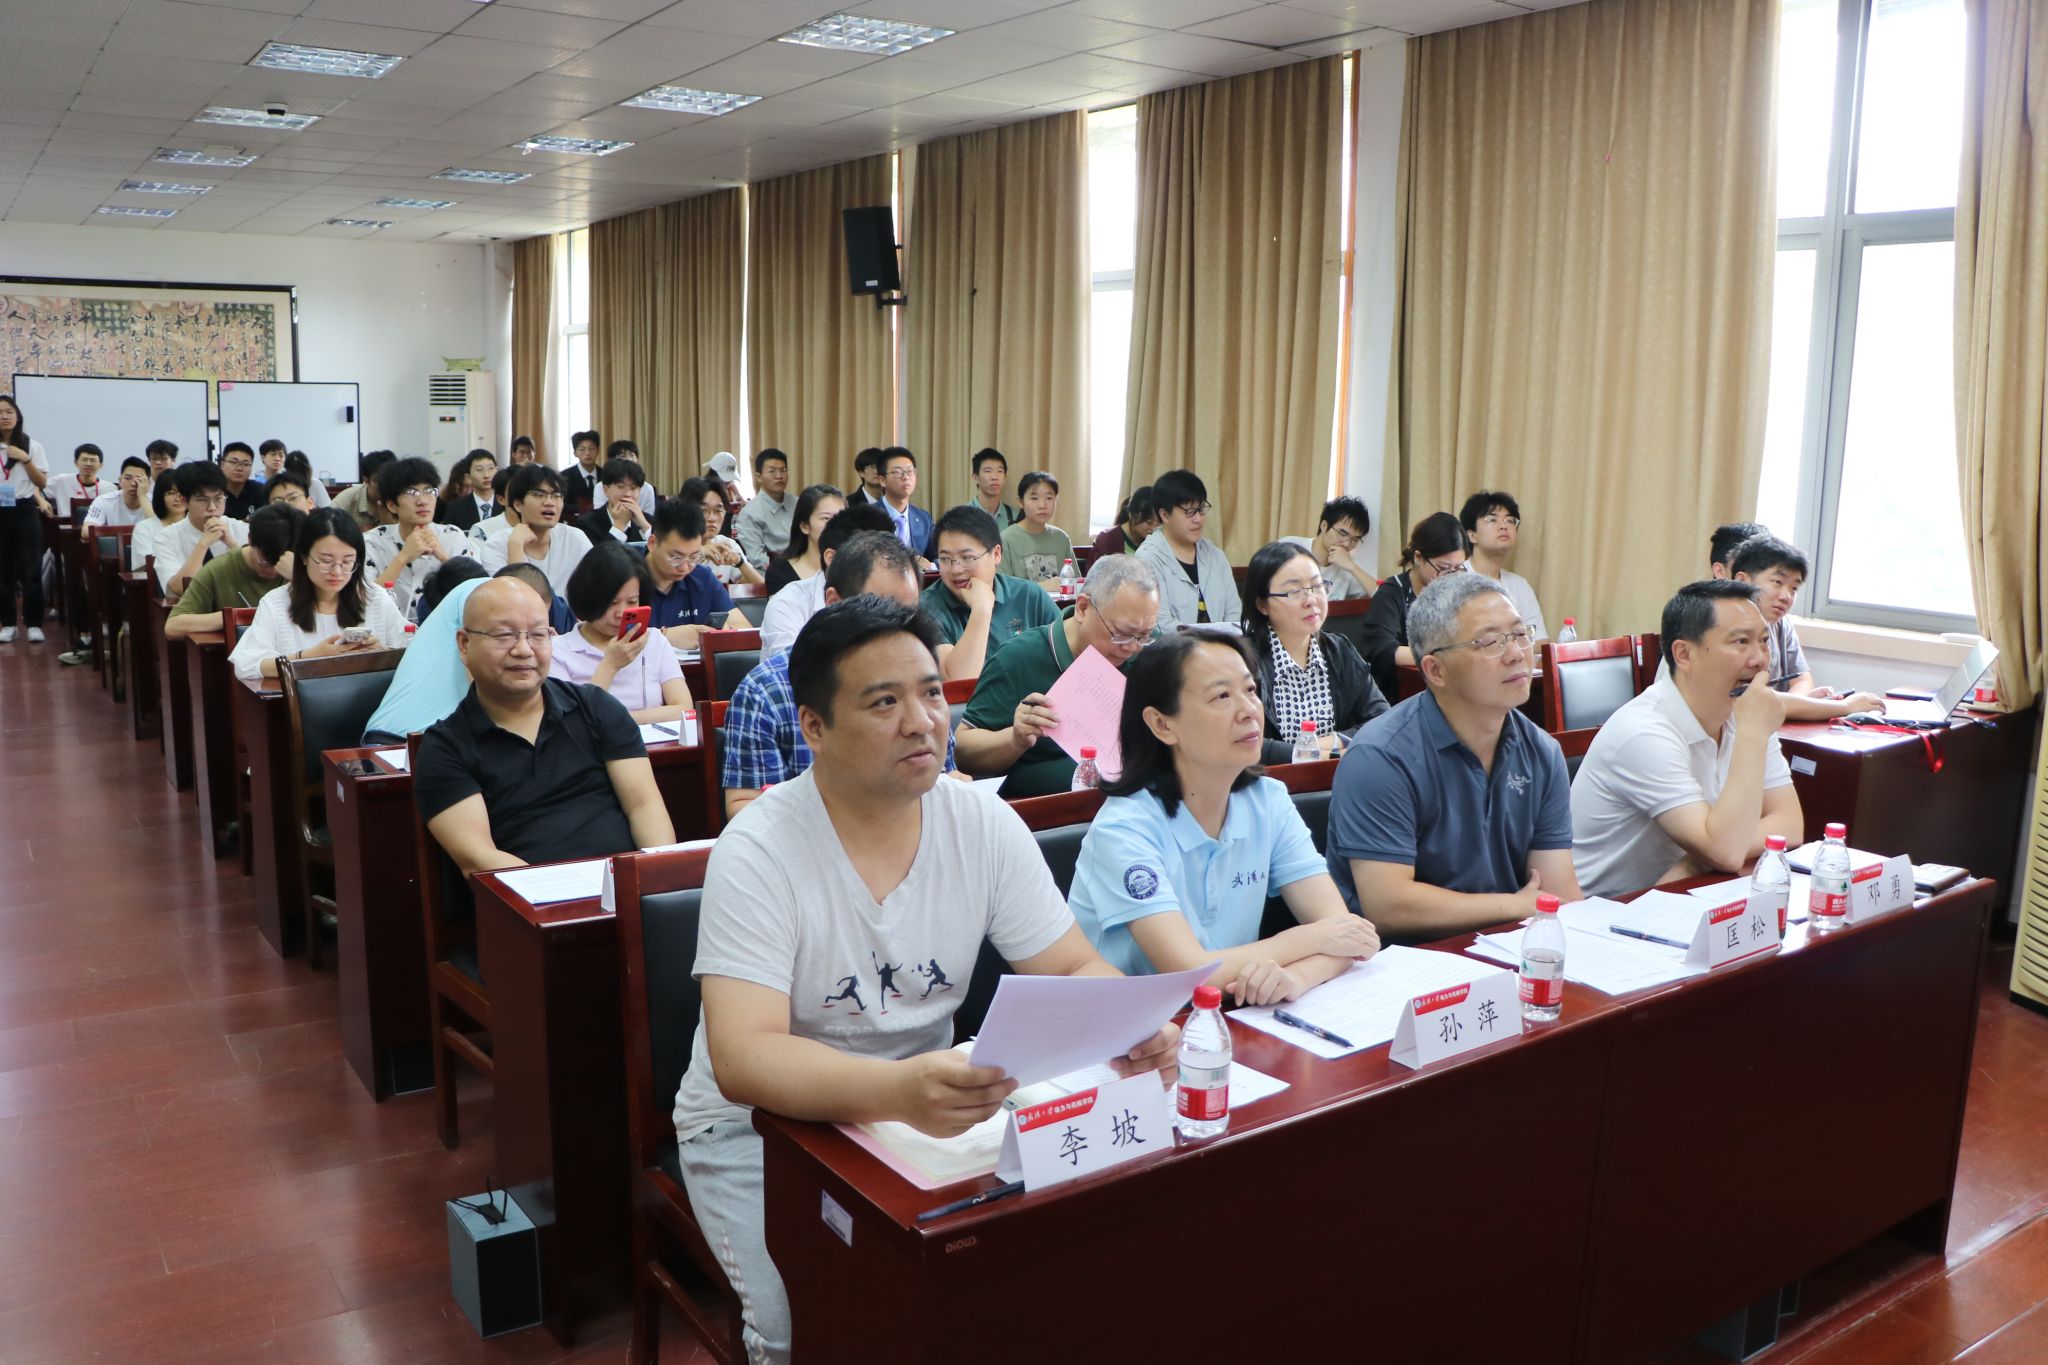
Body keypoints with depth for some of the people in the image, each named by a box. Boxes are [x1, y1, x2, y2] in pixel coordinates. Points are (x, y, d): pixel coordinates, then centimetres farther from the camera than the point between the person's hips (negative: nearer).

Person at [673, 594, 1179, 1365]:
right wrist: (897, 1090, -48)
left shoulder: (985, 826, -7)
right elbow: (744, 1058, -29)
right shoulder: (758, 852, -20)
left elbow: (1074, 972, -4)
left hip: (925, 1109, 4)